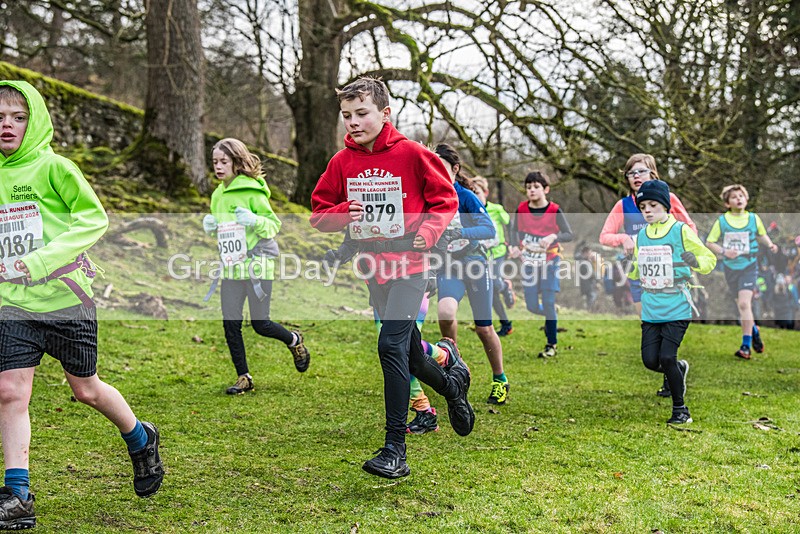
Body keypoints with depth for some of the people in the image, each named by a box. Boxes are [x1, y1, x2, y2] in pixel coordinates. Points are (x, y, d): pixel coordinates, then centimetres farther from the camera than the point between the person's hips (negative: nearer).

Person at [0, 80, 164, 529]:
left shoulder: (53, 167, -8)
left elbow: (95, 217, -10)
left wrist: (44, 259, -18)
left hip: (66, 295, -4)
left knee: (85, 389, 8)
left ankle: (142, 440, 36)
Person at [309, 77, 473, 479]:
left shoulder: (411, 153, -8)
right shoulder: (342, 162, 3)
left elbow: (445, 199, -1)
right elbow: (318, 214, 9)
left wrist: (428, 231, -18)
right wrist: (342, 214, -13)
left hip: (409, 266, -5)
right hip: (373, 268, 5)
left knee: (391, 345, -18)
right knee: (410, 353, 16)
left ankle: (395, 450, -12)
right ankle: (453, 382, 49)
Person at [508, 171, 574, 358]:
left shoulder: (554, 211, -13)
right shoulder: (521, 209, -5)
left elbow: (569, 234, -14)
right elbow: (514, 229, 10)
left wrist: (553, 237, -33)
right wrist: (515, 246, -8)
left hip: (550, 261, -3)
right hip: (529, 262, 3)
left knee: (548, 302, -8)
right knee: (532, 306, 2)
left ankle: (552, 344, 6)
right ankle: (551, 315, 37)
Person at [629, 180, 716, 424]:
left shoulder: (681, 231, -6)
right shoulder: (641, 235, 10)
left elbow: (710, 258, -5)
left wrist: (696, 262, -26)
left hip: (677, 309, -5)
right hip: (650, 310, 5)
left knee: (667, 357, -13)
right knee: (650, 361, -1)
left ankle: (680, 409, 6)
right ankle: (679, 368, 33)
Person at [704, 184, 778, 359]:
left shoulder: (754, 218, 0)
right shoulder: (721, 221, -2)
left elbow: (761, 235, 19)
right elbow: (709, 242, 2)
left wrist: (770, 245, 0)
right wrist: (723, 251, -14)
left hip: (749, 266, -2)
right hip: (730, 267, 2)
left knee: (744, 303, -17)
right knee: (741, 305, 11)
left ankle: (746, 346, -13)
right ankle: (754, 331, 39)